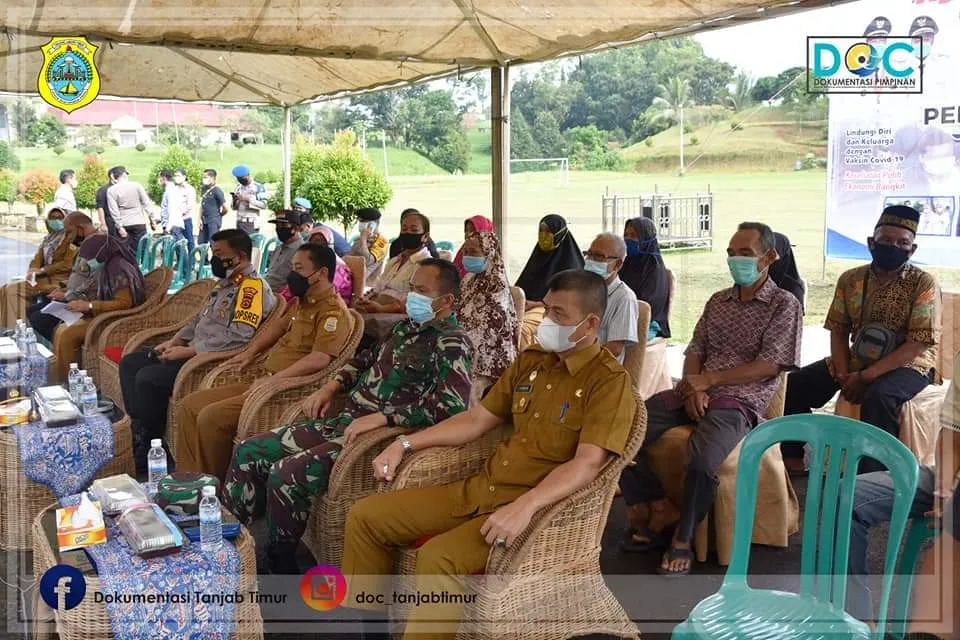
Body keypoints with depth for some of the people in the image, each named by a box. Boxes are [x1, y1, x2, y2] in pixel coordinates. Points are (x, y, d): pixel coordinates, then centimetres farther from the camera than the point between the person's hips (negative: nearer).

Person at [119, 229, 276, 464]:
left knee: (147, 378, -23)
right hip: (194, 351, 11)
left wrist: (187, 351, -21)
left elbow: (238, 337, -26)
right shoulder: (224, 282, 17)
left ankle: (151, 445, -5)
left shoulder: (253, 287, -16)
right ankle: (139, 428, 5)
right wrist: (174, 342, 9)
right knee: (130, 363, 7)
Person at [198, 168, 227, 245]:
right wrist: (200, 219, 6)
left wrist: (219, 215, 5)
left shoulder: (217, 190, -12)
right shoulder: (203, 189, 11)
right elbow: (202, 206, 14)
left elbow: (225, 208, -12)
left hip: (214, 221, -8)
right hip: (205, 221, 8)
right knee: (201, 243, 11)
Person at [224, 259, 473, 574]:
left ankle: (280, 569, -8)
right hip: (344, 421, 9)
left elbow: (451, 407, -25)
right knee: (249, 452, 2)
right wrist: (331, 387, 14)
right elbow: (368, 358, 31)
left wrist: (379, 417, -26)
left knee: (286, 475, -27)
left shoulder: (452, 343, -11)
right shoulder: (408, 326, 16)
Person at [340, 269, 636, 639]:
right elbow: (476, 420, 18)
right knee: (365, 517, 1)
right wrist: (405, 443, 12)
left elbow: (587, 464, -22)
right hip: (480, 489, 8)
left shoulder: (610, 382, -10)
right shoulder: (531, 360, 13)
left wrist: (525, 506, -36)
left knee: (438, 557, -34)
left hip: (538, 507, -8)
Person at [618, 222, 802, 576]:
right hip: (695, 391, 6)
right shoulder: (718, 301, 21)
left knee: (701, 461, -35)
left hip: (739, 399, -6)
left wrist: (709, 380, -12)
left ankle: (682, 540, -10)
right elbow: (695, 350, 15)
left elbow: (769, 365, -7)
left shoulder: (784, 305, 3)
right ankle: (662, 509, -2)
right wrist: (693, 389, -6)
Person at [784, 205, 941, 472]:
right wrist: (843, 374, -13)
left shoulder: (924, 284, -12)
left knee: (878, 396, -38)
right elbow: (838, 331, 5)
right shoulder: (850, 279, 2)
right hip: (857, 360, 5)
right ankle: (795, 456, 9)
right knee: (794, 384, -8)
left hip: (909, 364, -5)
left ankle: (872, 475, -26)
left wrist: (866, 376, -23)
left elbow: (917, 345, -18)